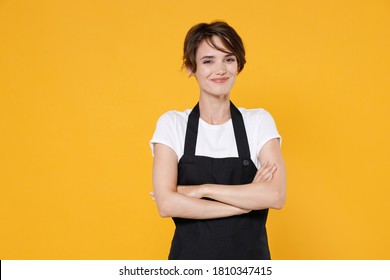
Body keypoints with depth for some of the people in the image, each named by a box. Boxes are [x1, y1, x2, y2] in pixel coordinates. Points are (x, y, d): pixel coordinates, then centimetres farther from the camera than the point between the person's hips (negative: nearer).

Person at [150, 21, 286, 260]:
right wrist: (247, 200, -16)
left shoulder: (259, 122, -3)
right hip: (190, 255, 0)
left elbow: (276, 195, -16)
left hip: (250, 255, 1)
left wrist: (202, 189, -18)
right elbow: (166, 204, -16)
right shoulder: (172, 124, -5)